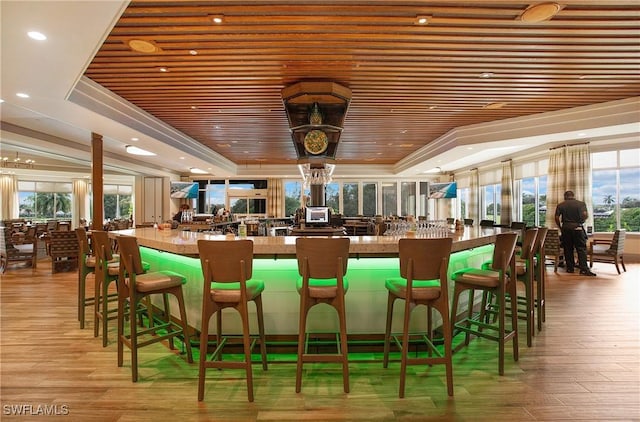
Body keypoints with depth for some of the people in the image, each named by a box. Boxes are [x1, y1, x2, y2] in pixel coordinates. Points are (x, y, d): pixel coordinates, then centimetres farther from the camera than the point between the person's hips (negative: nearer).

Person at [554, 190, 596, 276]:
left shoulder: (560, 205, 4)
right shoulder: (581, 203, 2)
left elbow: (557, 218, -1)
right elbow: (585, 215, -10)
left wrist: (560, 227, 11)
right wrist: (580, 222, 8)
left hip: (566, 228, 1)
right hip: (577, 228, -1)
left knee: (568, 249, 6)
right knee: (581, 248, -1)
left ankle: (570, 268, 10)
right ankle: (584, 269, -9)